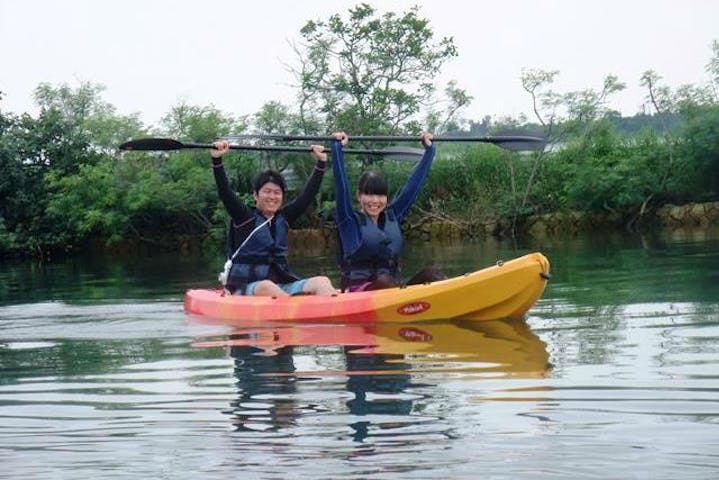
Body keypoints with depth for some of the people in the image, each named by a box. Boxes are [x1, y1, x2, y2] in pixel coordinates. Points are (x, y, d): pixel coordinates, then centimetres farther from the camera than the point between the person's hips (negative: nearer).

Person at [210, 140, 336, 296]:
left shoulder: (283, 218, 16)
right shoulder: (244, 217, 2)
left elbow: (308, 195, 18)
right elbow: (225, 193, -10)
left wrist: (321, 162, 15)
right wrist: (217, 159, -21)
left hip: (280, 286, 5)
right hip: (245, 287, -5)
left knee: (322, 282, -20)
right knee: (266, 287, -39)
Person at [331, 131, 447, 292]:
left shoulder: (393, 217, 18)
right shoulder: (349, 221, 4)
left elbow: (413, 184, 21)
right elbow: (341, 186, -6)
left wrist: (429, 149, 23)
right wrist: (337, 147, -8)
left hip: (394, 289, 5)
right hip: (357, 293, -5)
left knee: (428, 274, -20)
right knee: (384, 282, -37)